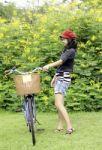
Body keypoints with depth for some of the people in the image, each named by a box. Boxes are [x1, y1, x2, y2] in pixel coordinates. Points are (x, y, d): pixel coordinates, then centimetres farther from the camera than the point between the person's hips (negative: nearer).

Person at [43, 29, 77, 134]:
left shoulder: (71, 51, -8)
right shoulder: (65, 51, 19)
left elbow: (61, 62, -23)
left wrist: (49, 66, -35)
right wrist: (54, 78, 22)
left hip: (64, 78, -9)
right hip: (59, 78, 9)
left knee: (59, 104, -17)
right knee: (59, 104, 11)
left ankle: (69, 127, -19)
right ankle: (60, 125, 18)